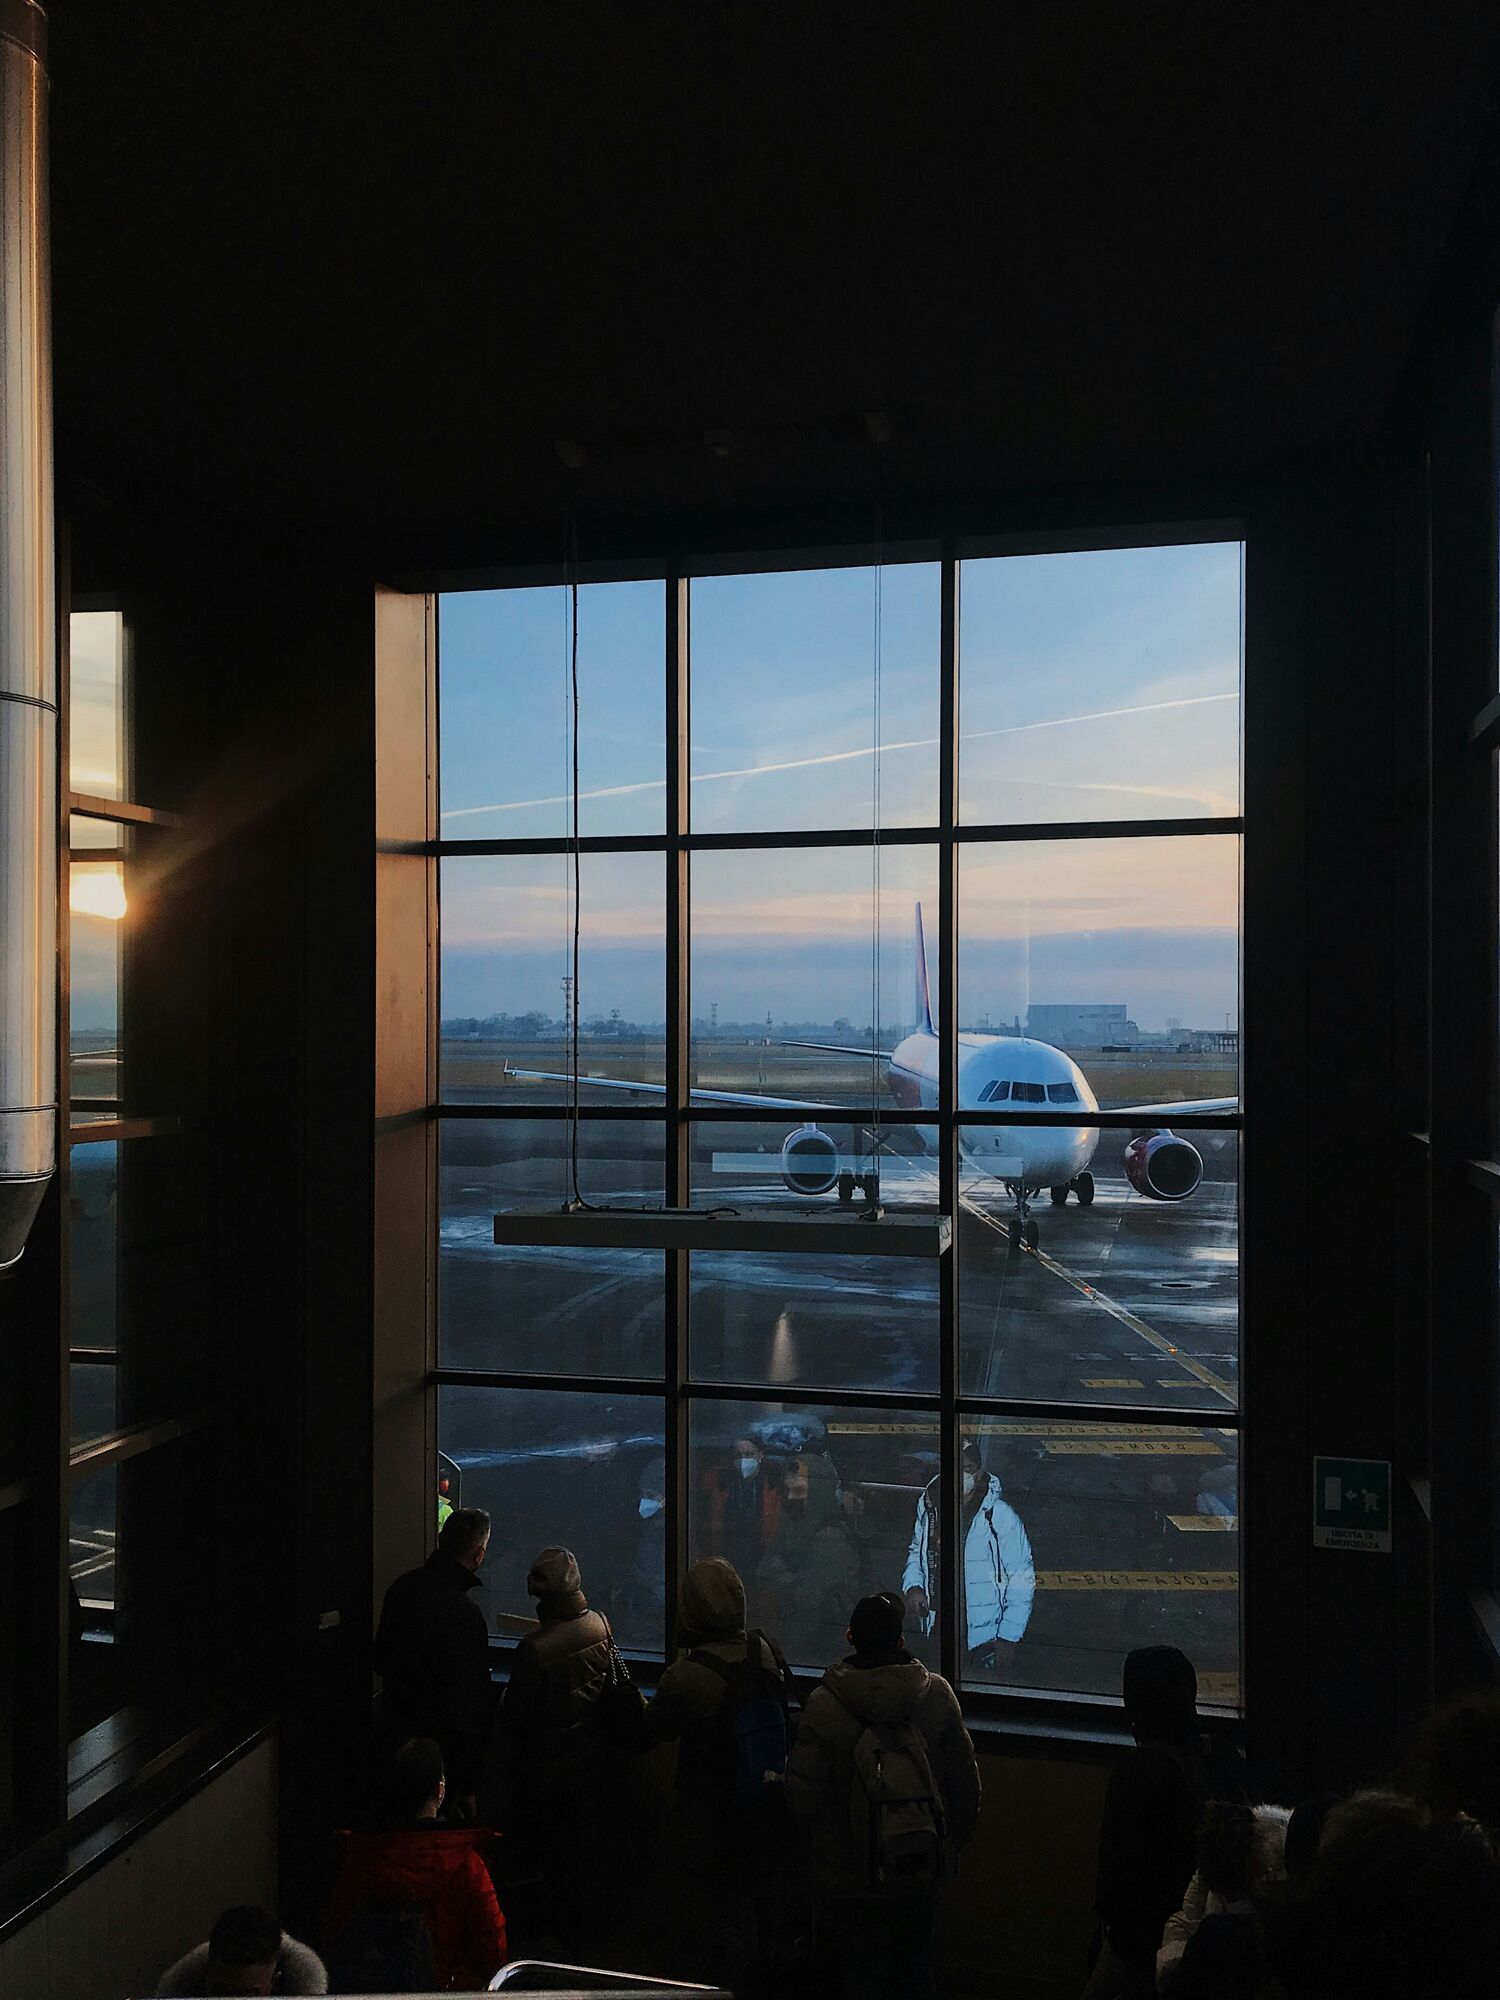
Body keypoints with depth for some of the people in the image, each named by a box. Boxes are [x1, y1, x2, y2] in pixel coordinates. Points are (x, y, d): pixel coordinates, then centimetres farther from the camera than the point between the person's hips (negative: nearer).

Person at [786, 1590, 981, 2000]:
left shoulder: (823, 1705, -18)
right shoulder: (938, 1694, -11)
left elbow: (802, 1798, -16)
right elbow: (966, 1783, -3)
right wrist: (956, 1843, 13)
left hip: (848, 1879, -2)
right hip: (921, 1874, 3)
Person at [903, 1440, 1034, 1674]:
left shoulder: (999, 1515, -17)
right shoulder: (928, 1505, -2)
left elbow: (1022, 1580, -12)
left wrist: (1006, 1640, -14)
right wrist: (913, 1585, -3)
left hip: (983, 1638, -4)